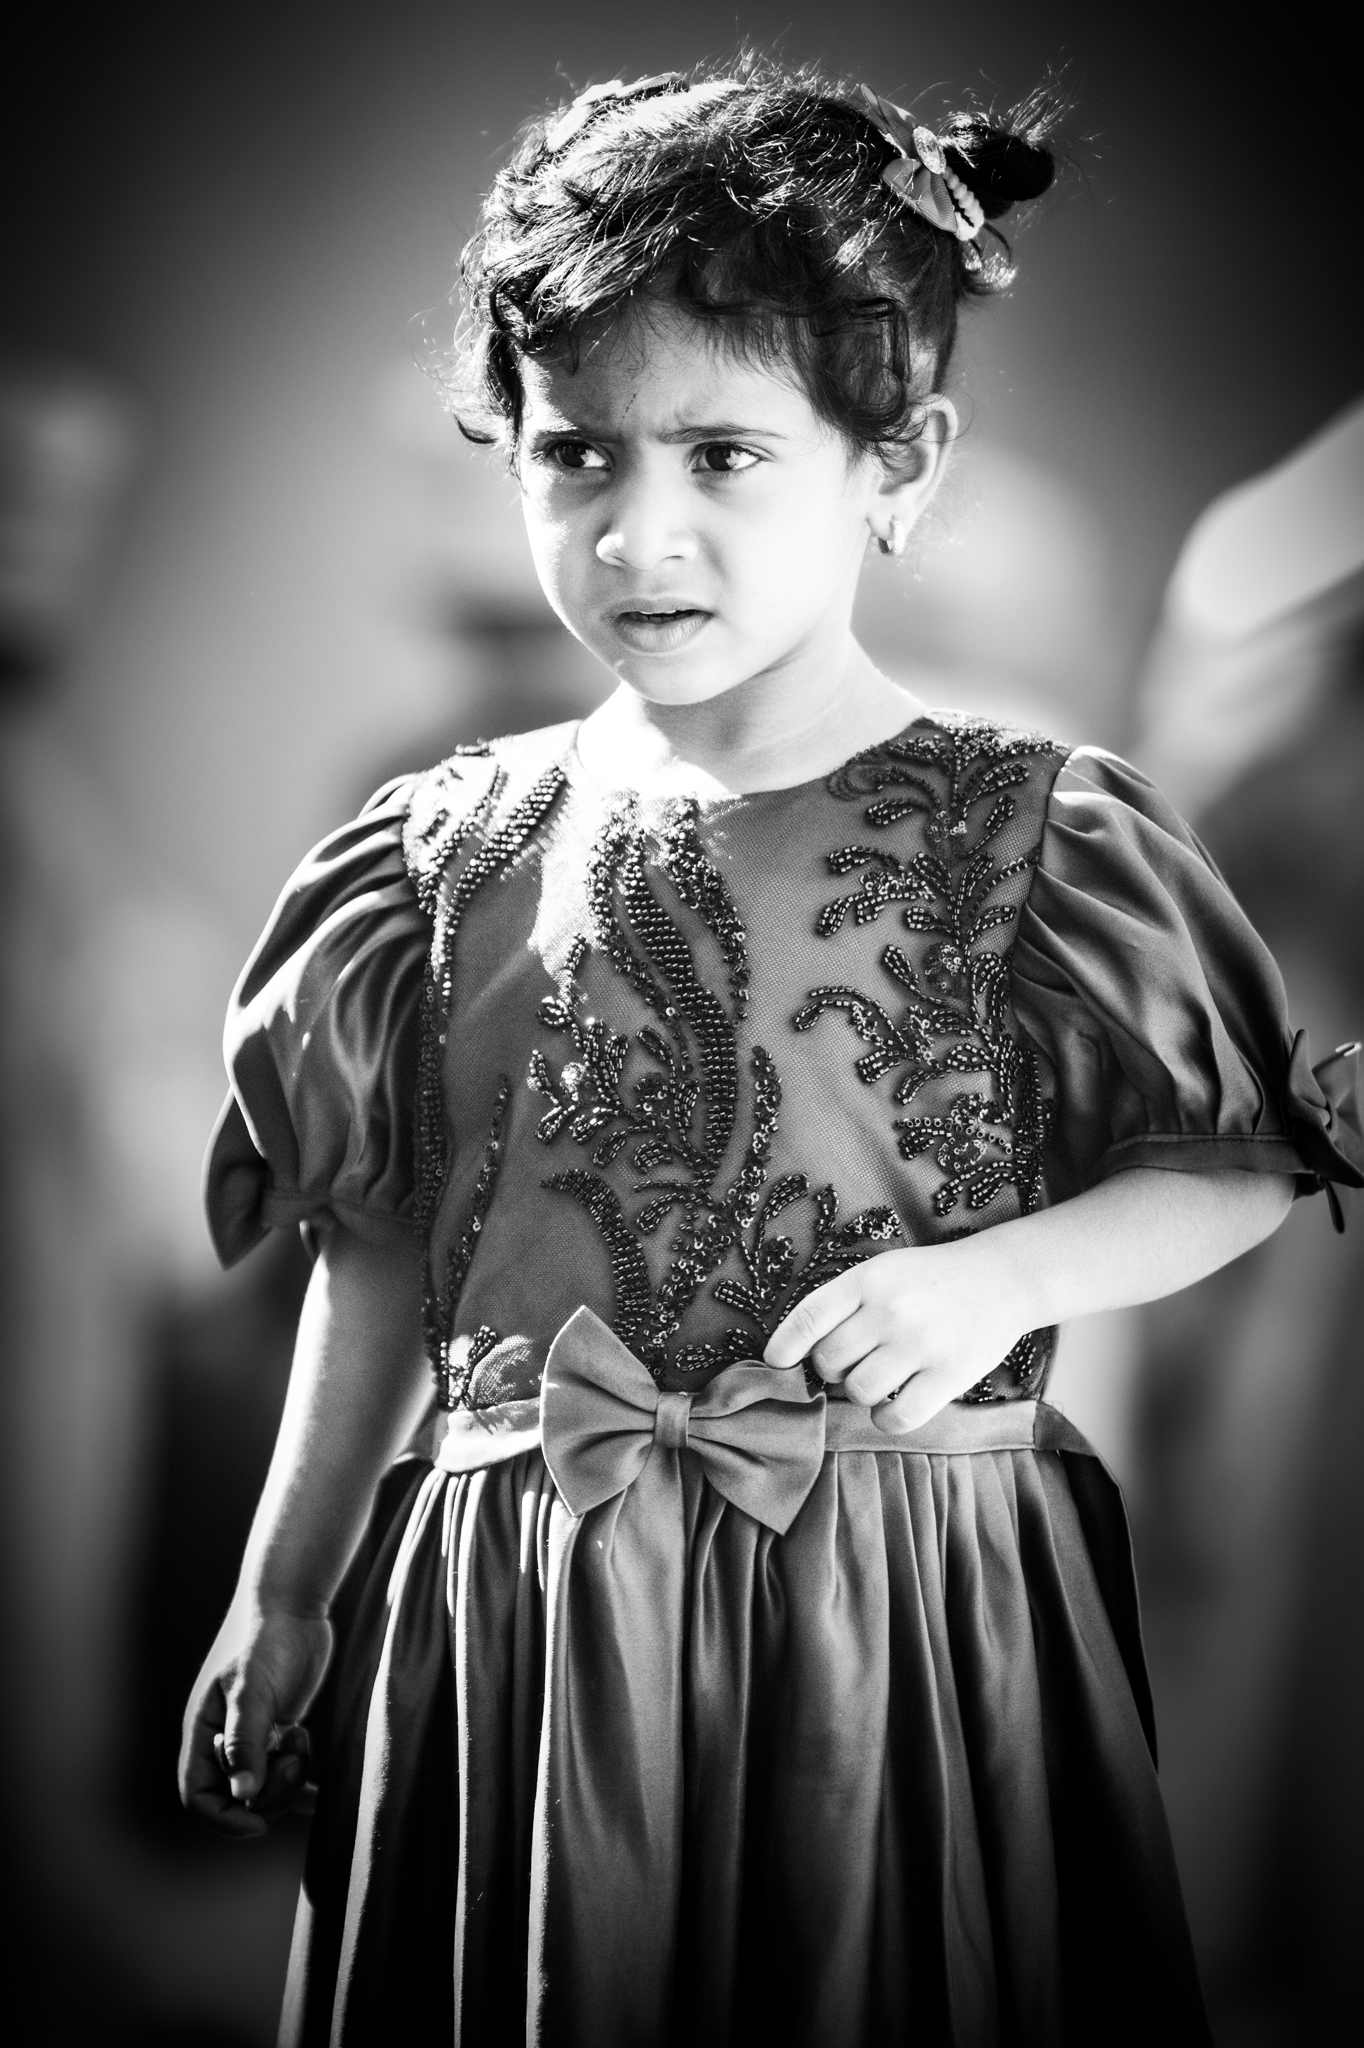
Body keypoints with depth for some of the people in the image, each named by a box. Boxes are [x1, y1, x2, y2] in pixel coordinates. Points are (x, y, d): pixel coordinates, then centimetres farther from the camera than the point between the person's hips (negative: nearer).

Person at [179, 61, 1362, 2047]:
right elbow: (384, 1252, 11)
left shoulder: (1039, 837, -7)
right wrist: (281, 1600, 14)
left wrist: (991, 1278, -17)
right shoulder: (459, 850, 2)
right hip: (511, 1632, 3)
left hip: (902, 1626, -2)